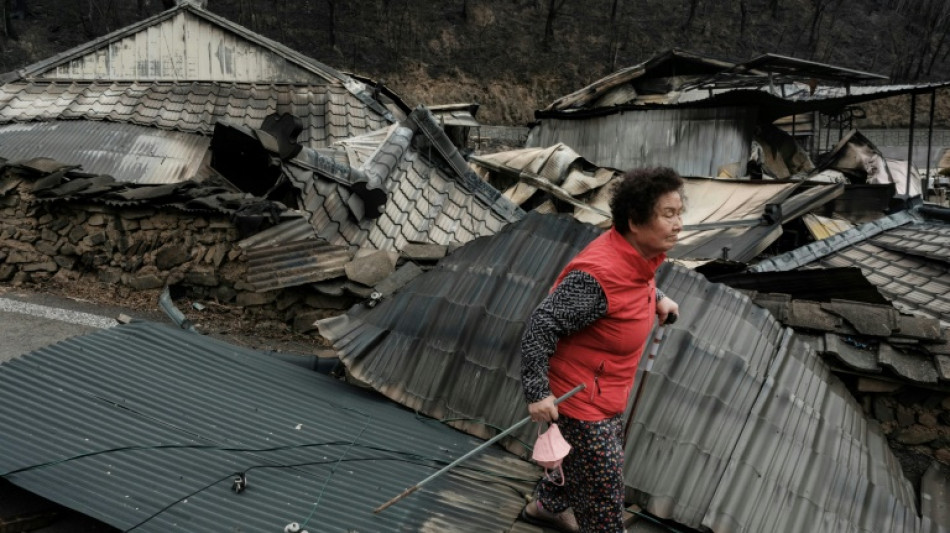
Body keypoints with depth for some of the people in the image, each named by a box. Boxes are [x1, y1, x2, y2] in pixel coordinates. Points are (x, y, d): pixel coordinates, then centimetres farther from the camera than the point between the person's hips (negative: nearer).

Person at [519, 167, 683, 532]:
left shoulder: (637, 252, -6)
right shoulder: (599, 275, -35)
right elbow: (540, 326, -30)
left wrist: (657, 298, 13)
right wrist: (538, 392, -27)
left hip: (608, 390, 10)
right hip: (580, 396, -10)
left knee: (581, 458, 30)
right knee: (603, 488, 6)